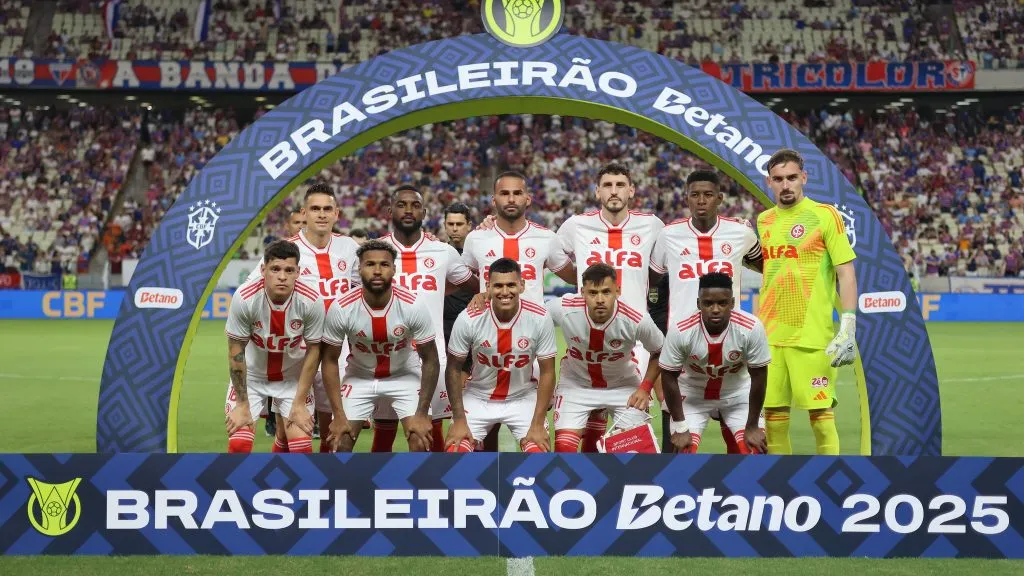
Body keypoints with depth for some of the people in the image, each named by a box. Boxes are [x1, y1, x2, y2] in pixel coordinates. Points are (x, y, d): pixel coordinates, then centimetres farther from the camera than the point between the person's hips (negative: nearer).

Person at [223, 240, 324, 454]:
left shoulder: (311, 301, -23)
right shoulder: (244, 298, -25)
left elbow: (313, 351, -10)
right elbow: (236, 351, -14)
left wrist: (300, 403, -9)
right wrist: (242, 404, -11)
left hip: (294, 378, 1)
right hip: (251, 375, -1)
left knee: (301, 446, -9)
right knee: (238, 444, -13)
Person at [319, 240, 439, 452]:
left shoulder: (413, 306, -24)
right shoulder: (341, 308, -23)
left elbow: (430, 361, -13)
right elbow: (330, 360, -10)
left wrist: (422, 414, -16)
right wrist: (339, 416, -14)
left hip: (405, 376, -1)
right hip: (359, 377, 1)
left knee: (421, 441, -14)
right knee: (339, 442, -7)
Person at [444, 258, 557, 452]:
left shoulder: (540, 318, -19)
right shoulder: (468, 319, -20)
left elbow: (547, 372, -10)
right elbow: (454, 369, -8)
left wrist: (538, 425, -13)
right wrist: (459, 420, -11)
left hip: (523, 398, 0)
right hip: (478, 398, 0)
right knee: (455, 452, -15)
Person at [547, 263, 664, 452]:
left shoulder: (637, 320, -28)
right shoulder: (563, 309, -28)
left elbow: (659, 353, -6)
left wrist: (645, 388, -12)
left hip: (624, 385, 0)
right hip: (576, 384, 0)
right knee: (564, 447, -12)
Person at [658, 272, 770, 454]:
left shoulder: (752, 328, -29)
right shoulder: (680, 332, -29)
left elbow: (758, 376, -16)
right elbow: (669, 378, -16)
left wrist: (752, 427, -12)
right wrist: (680, 428, -14)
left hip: (738, 393, 1)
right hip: (693, 394, -1)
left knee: (755, 450, -10)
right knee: (683, 451, -12)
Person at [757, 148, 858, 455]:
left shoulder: (825, 216, -3)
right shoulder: (764, 220, 13)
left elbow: (846, 273, -6)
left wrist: (848, 327, -13)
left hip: (813, 336, -5)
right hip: (769, 336, 5)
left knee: (820, 413, -5)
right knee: (773, 413, 6)